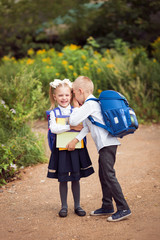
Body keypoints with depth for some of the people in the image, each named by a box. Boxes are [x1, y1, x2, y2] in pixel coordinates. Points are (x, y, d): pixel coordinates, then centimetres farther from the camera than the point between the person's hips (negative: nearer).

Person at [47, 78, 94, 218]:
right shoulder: (54, 113, 0)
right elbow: (53, 128, -16)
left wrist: (76, 138, -17)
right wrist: (71, 127, -21)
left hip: (76, 148, 1)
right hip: (61, 149, -1)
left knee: (76, 178, 8)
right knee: (62, 179, 5)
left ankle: (77, 205, 20)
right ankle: (64, 206, 19)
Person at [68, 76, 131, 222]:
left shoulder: (89, 104, -9)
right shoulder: (94, 103, 22)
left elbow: (73, 121, -12)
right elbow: (87, 126, 23)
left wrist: (76, 107, 4)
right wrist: (75, 141, 17)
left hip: (107, 143, -10)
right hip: (106, 144, 10)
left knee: (109, 175, -10)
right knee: (103, 175, 14)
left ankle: (123, 208, -9)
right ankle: (107, 207, 21)